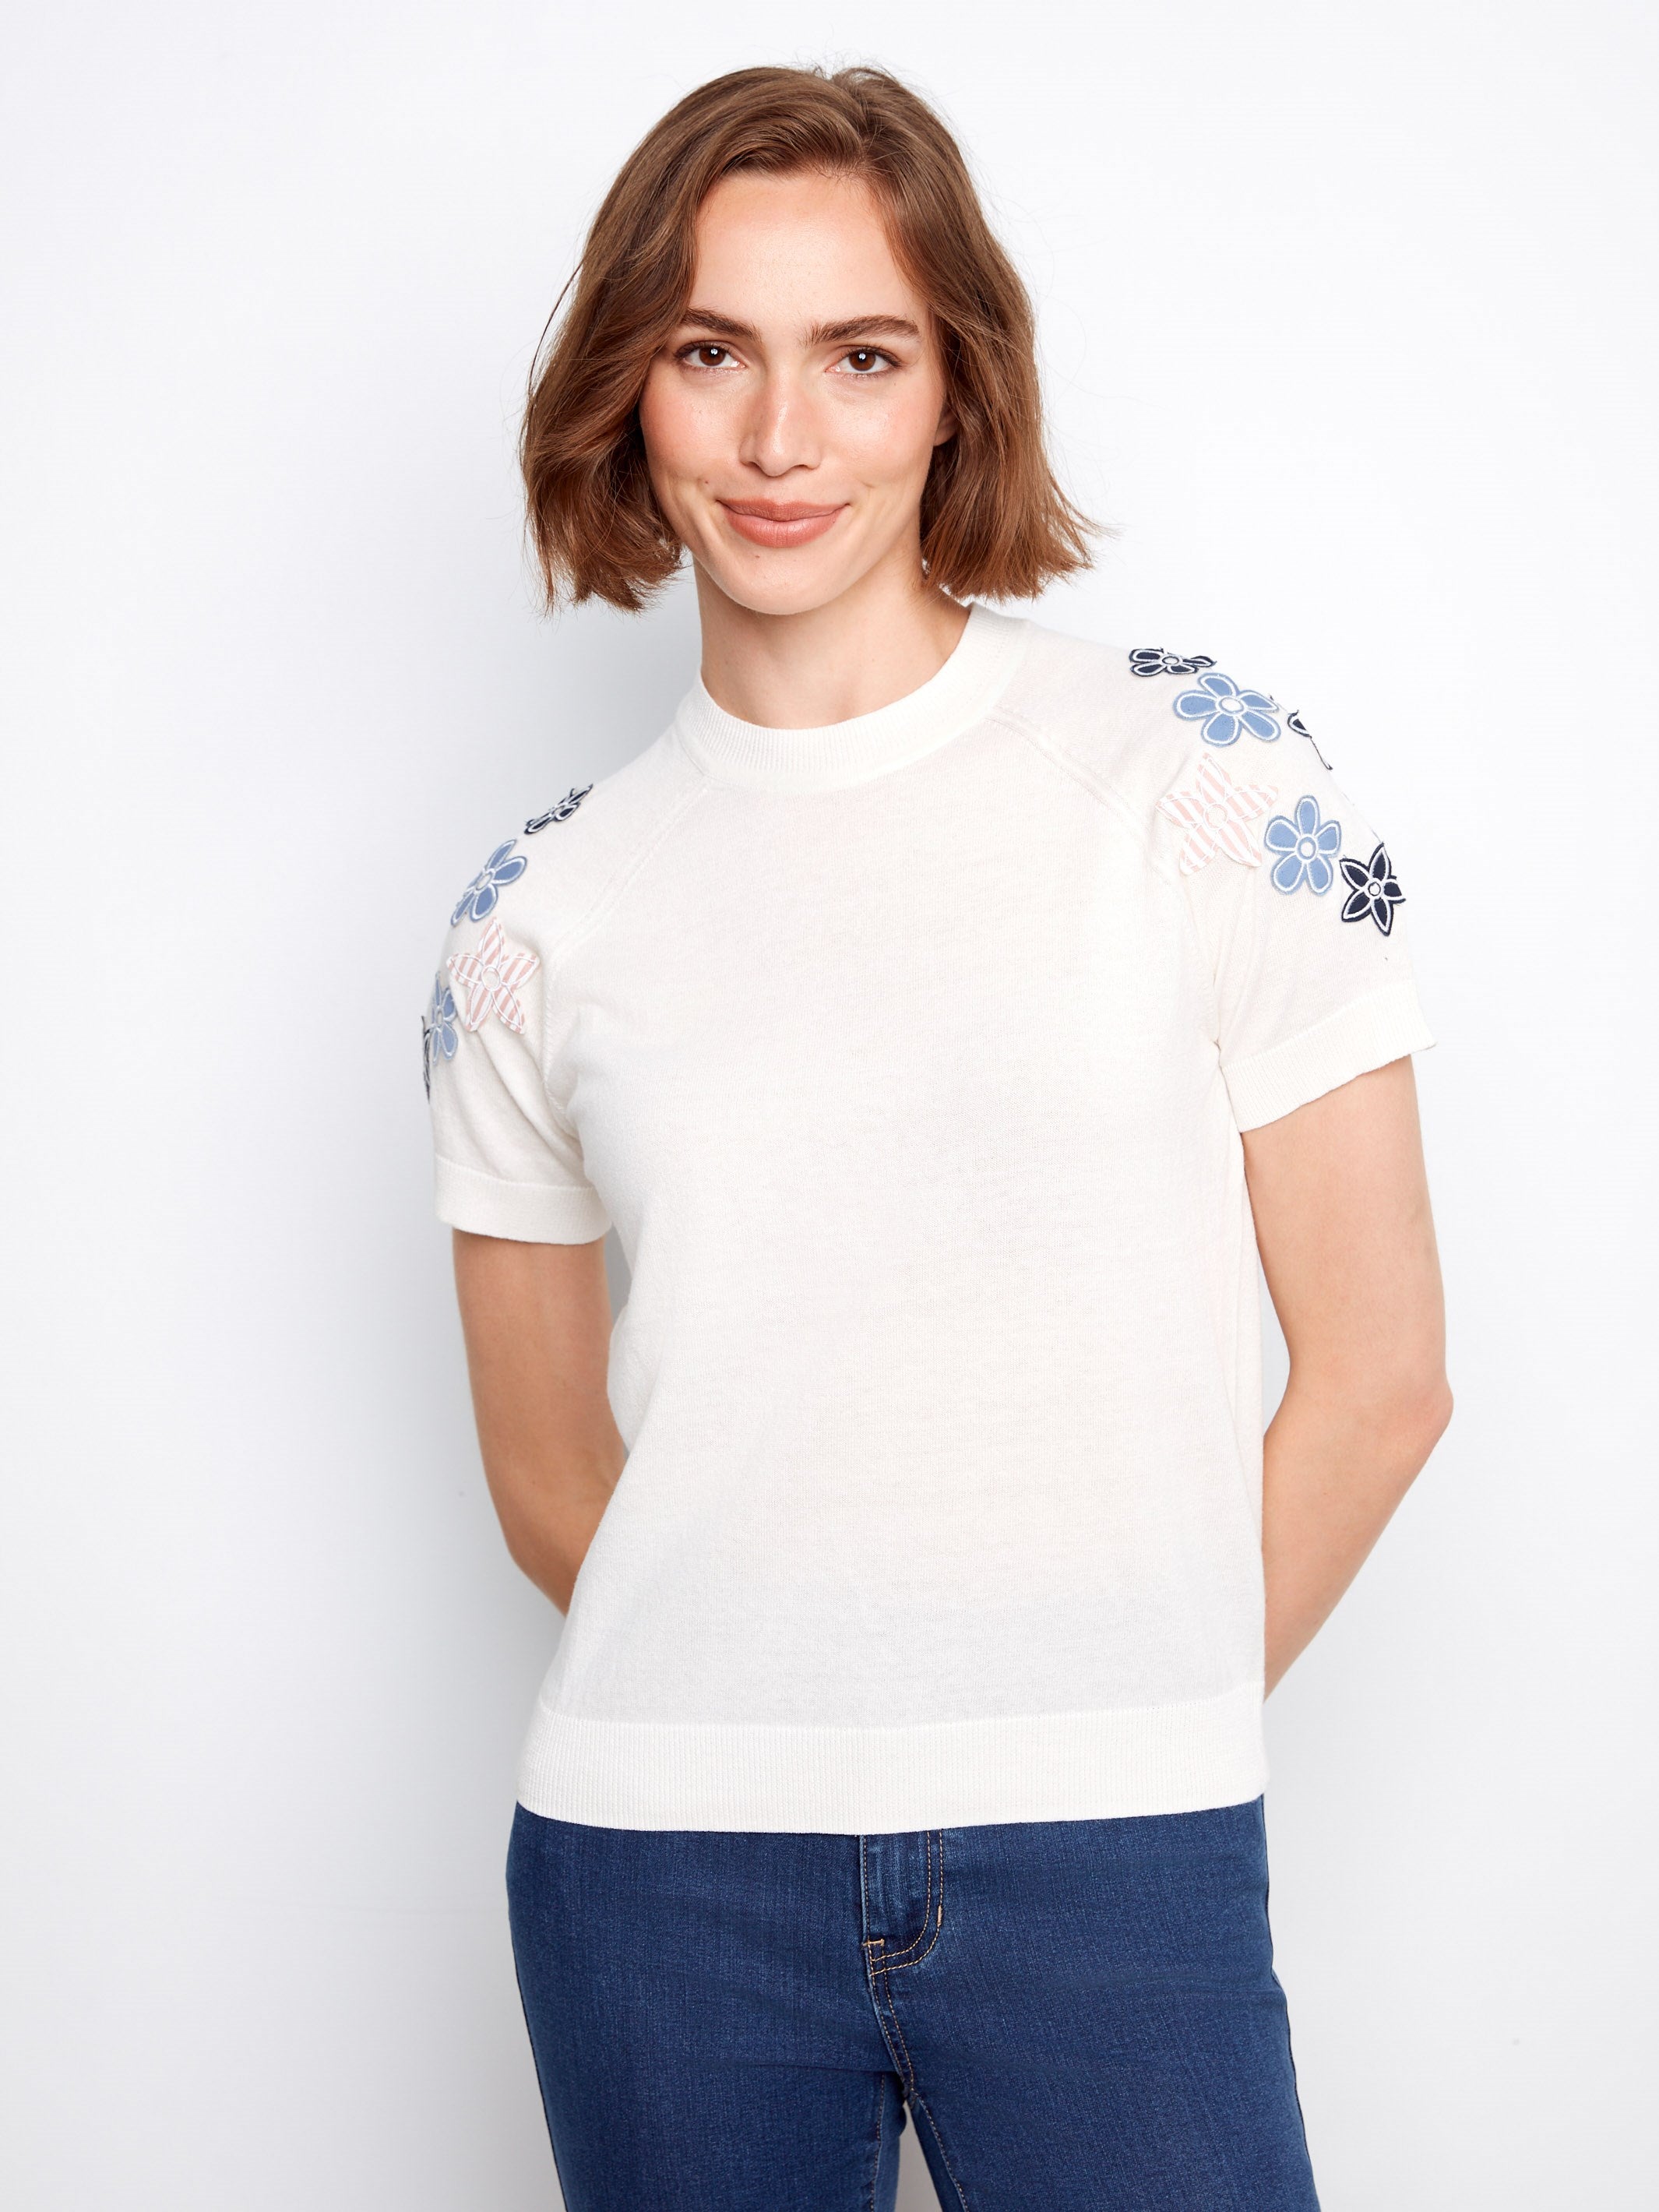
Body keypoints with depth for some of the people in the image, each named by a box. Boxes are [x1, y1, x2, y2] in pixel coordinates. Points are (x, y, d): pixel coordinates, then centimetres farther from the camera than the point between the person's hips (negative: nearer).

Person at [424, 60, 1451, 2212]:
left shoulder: (1204, 773, -3)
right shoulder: (541, 911, 4)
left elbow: (1379, 1378, -2)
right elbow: (547, 1473, 11)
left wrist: (1124, 1723, 3)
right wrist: (761, 1720, 7)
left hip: (1120, 1868, -2)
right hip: (656, 1867, 2)